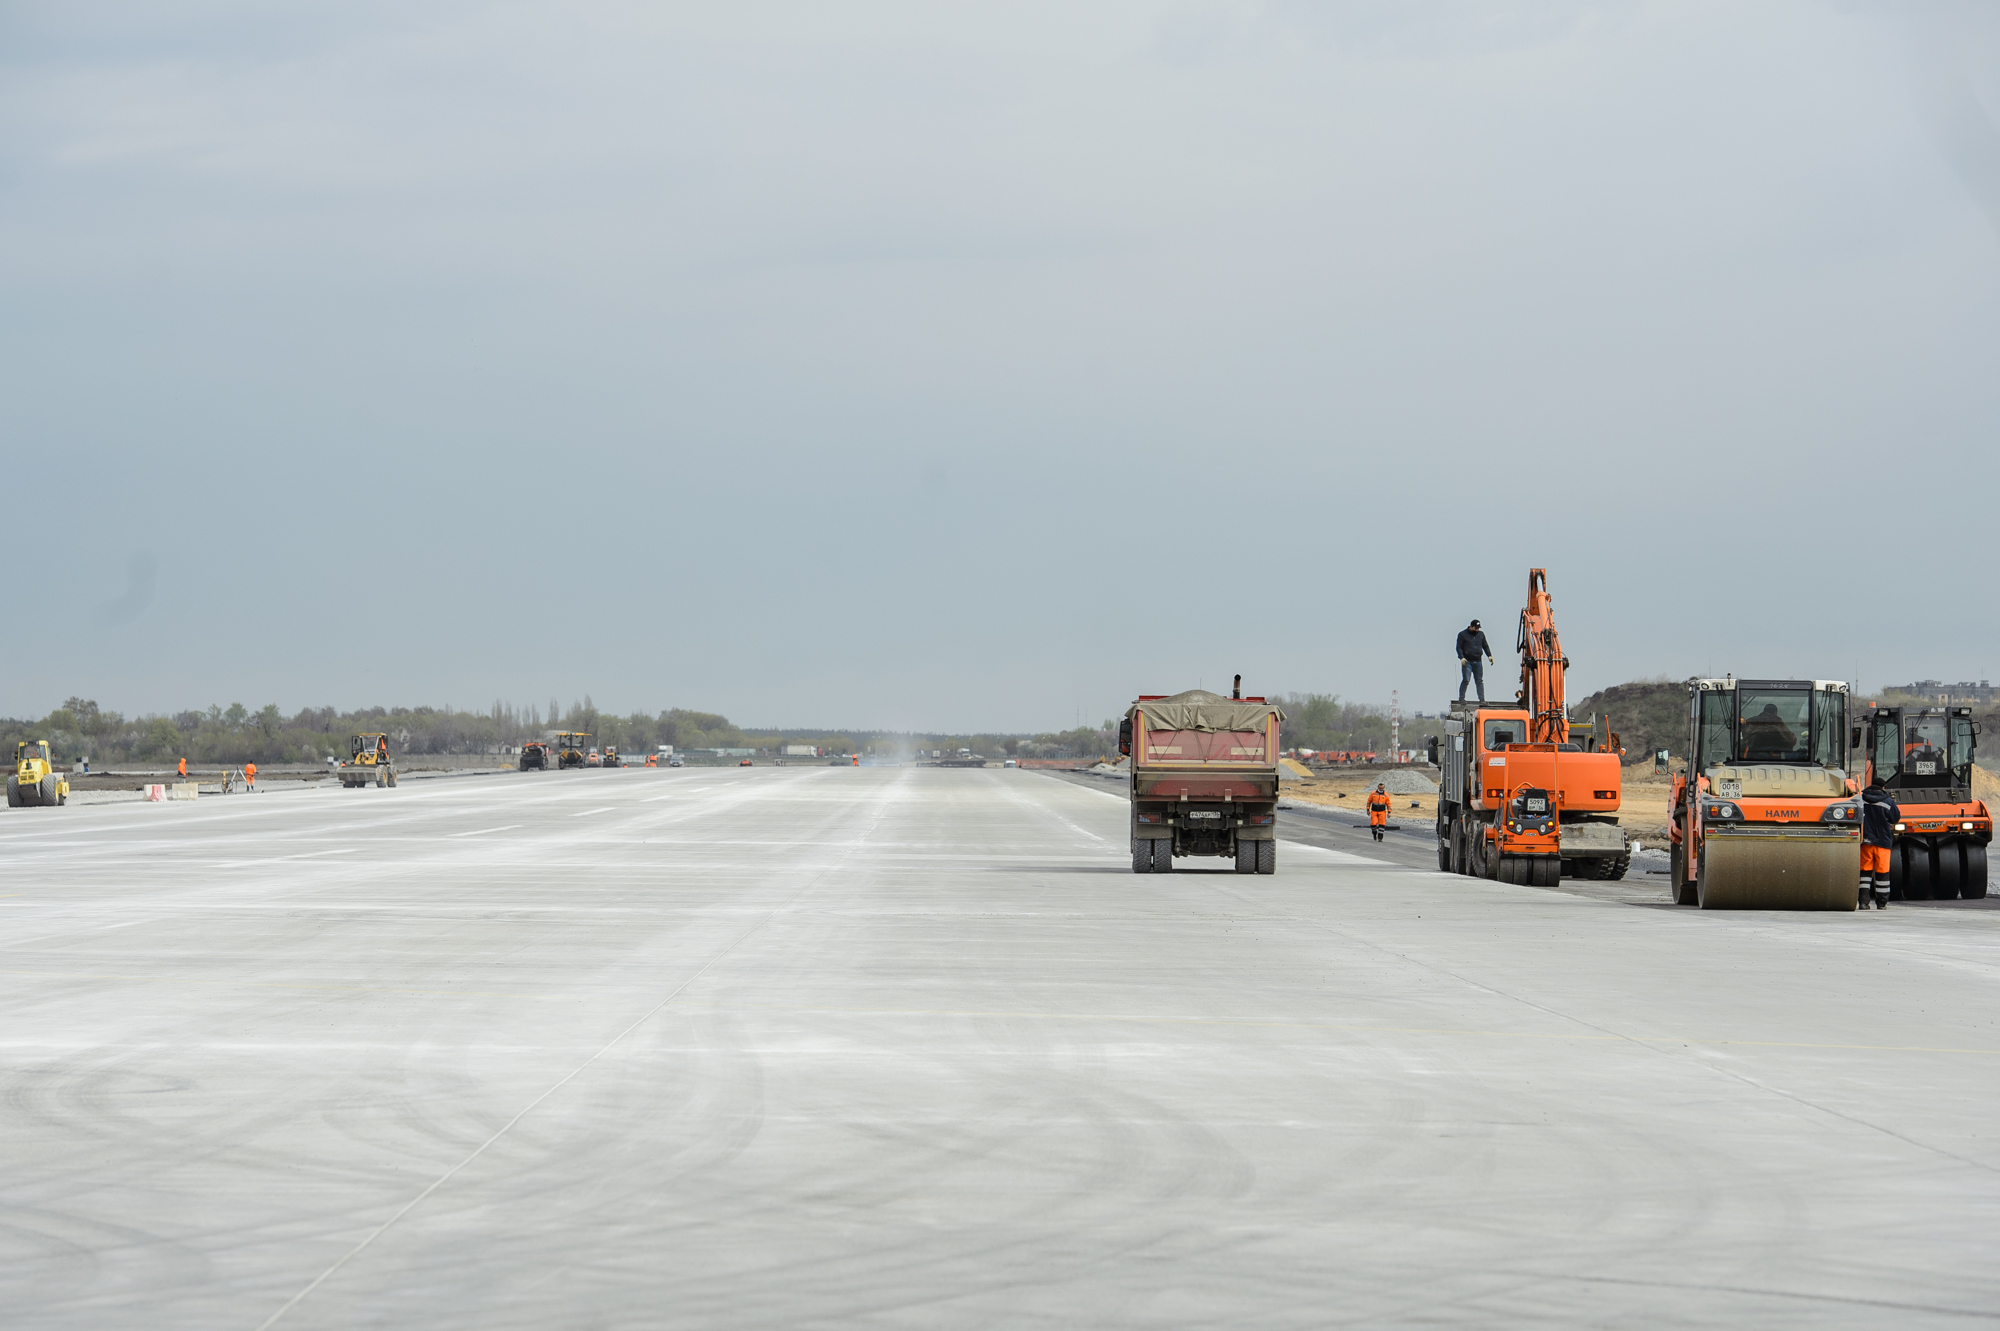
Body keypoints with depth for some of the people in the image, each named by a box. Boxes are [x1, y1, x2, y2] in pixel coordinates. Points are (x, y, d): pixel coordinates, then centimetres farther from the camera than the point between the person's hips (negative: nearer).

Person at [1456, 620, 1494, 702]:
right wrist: (1462, 658, -15)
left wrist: (1489, 655, 7)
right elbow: (1459, 647, -1)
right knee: (1466, 680, -11)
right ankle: (1461, 698, -4)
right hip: (1467, 661, -4)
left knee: (1479, 680, 4)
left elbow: (1485, 646, 21)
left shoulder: (1481, 634, 14)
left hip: (1477, 661, 4)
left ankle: (1482, 698, 7)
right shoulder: (1462, 634, 1)